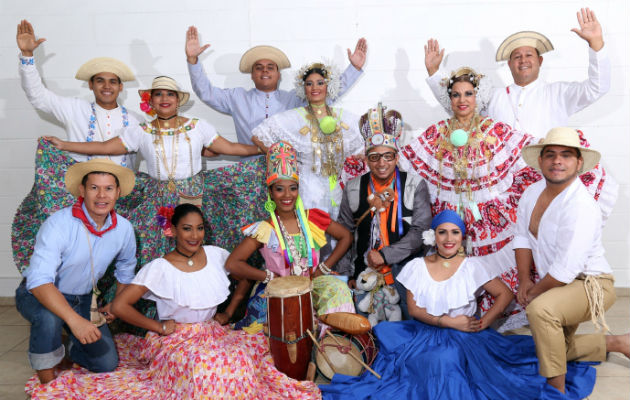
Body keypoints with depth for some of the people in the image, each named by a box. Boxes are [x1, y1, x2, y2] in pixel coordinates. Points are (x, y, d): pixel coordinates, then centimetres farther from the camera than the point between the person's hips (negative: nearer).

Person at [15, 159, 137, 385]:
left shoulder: (123, 229, -9)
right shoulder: (58, 224, -28)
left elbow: (126, 266, 13)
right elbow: (39, 280, -37)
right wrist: (74, 320, -47)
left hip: (82, 299, 5)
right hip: (37, 295, -5)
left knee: (107, 363, -5)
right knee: (49, 317, -39)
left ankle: (69, 349, 28)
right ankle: (47, 383, -13)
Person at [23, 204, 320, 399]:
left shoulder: (216, 255, 0)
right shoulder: (159, 269, -12)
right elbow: (119, 306, -15)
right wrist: (159, 327, -8)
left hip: (212, 334, 5)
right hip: (173, 340, -5)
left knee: (244, 356, -22)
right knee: (205, 366, -33)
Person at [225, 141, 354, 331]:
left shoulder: (313, 218, 3)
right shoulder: (265, 230, -4)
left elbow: (346, 237, 12)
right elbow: (232, 264, -8)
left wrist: (324, 268, 2)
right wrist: (270, 276, -10)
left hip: (313, 283, 2)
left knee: (338, 288, -27)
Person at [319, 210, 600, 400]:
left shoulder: (472, 266, 3)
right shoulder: (417, 267, 5)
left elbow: (505, 294, 2)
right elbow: (413, 309, -1)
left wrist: (484, 322, -11)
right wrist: (449, 321, -13)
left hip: (464, 337, -2)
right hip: (425, 335, 2)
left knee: (451, 357, -33)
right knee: (437, 361, -29)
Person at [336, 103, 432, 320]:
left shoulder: (415, 185, -2)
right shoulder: (353, 189, 5)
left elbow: (420, 231, -8)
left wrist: (386, 255, -15)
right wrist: (345, 273, 6)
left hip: (405, 264, -2)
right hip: (364, 268, 2)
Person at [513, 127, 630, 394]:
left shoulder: (580, 207, -29)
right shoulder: (532, 193, -4)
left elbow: (565, 270, -29)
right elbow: (522, 238, 3)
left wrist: (533, 292, -16)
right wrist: (524, 281, -6)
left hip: (590, 284, -9)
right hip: (559, 286, 9)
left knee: (540, 309, -37)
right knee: (556, 347, 20)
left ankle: (557, 389, -20)